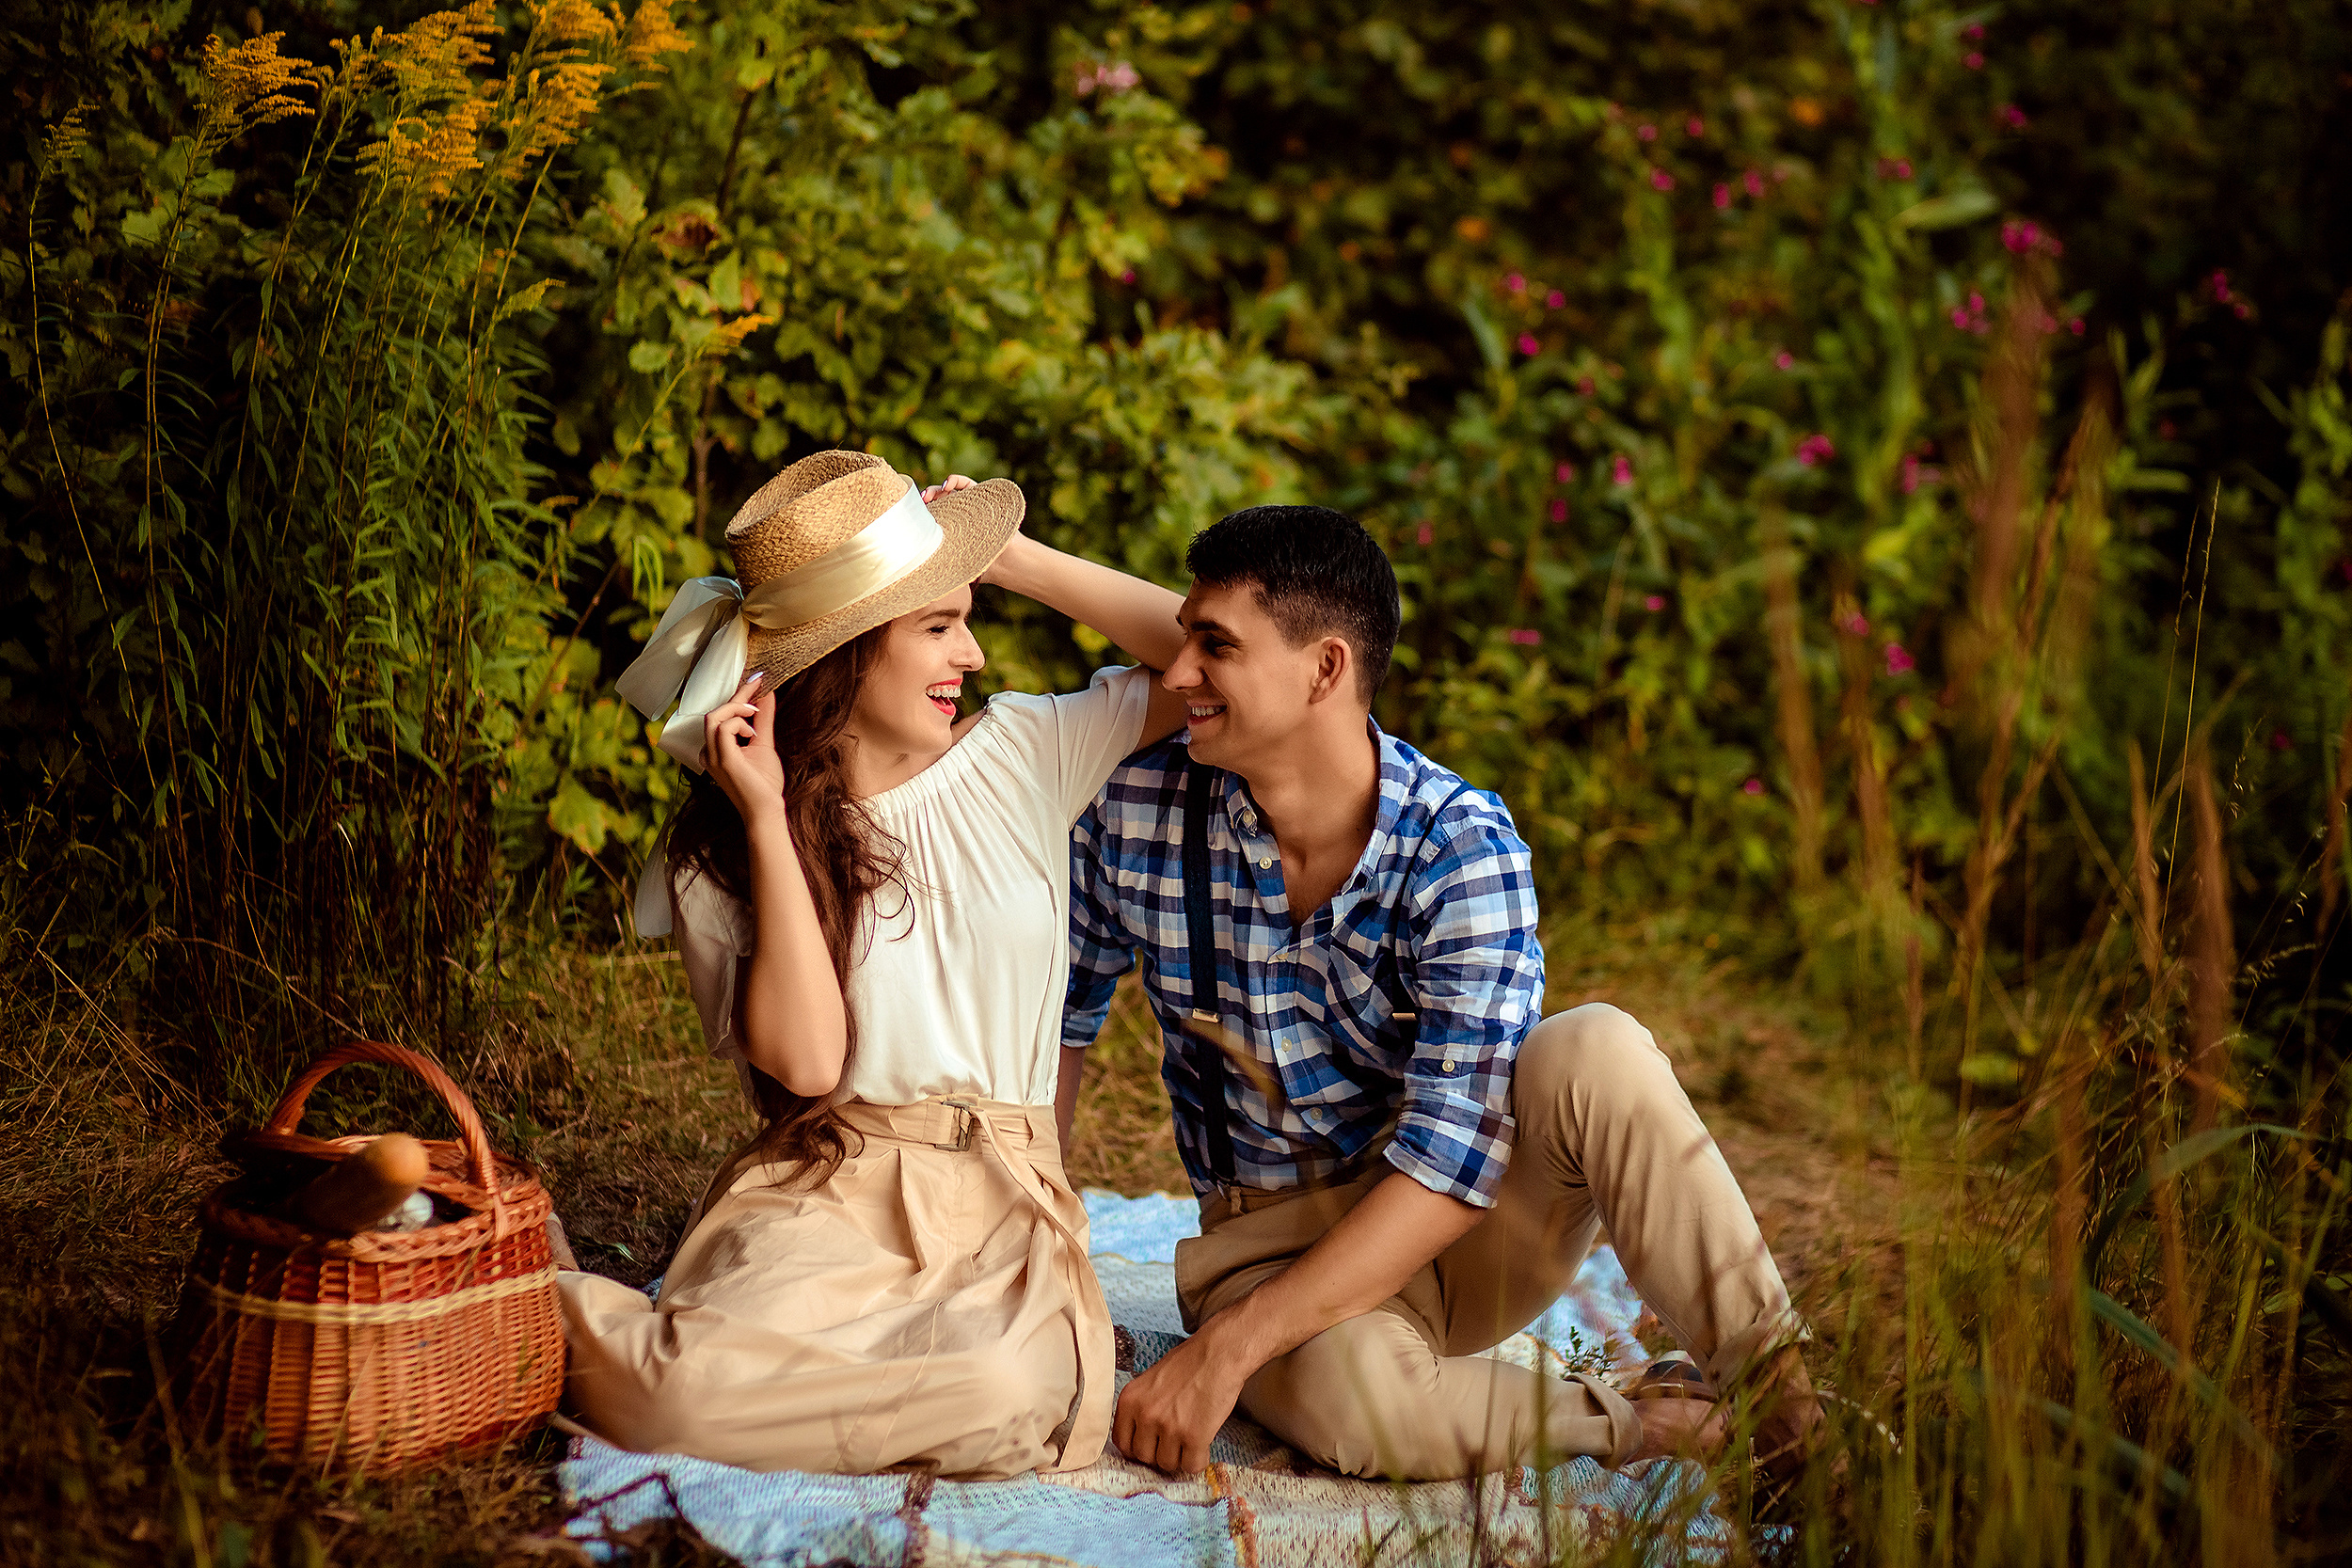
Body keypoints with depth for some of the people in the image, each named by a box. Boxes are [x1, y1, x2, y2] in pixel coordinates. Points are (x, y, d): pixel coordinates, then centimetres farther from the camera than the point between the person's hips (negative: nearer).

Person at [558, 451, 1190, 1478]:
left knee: (1017, 1396, -34)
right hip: (821, 1195, -3)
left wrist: (1016, 561, 7)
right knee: (691, 1390, -38)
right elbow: (804, 1059, -11)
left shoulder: (1019, 751, 11)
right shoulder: (722, 851, 3)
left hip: (1005, 1208, 4)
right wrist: (769, 823, -11)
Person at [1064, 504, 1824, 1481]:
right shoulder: (1134, 813, -10)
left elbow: (1451, 1160, -26)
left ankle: (1779, 1390, -19)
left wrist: (1224, 1350, -32)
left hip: (1469, 1223, -1)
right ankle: (1646, 1423, -13)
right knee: (1349, 1386, -37)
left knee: (1595, 1052, -32)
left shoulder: (1462, 849, -20)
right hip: (1275, 1239, 1)